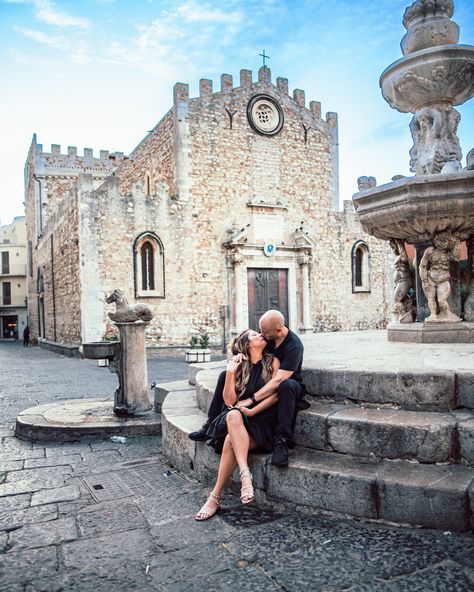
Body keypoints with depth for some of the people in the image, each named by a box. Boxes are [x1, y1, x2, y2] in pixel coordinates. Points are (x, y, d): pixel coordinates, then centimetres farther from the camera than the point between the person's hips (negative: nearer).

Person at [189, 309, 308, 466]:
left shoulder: (294, 346, -28)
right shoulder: (266, 335, -10)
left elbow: (278, 380, -36)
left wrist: (251, 399, -40)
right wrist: (239, 354, -23)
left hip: (287, 382, -6)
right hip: (263, 381, 6)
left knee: (287, 386, -43)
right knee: (226, 375, -6)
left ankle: (281, 441, -40)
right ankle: (211, 424, -5)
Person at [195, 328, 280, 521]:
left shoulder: (272, 362, 7)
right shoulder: (239, 365, 12)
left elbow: (275, 394, -3)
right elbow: (229, 401, 3)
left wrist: (252, 410, -14)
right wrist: (230, 372, -7)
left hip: (263, 420, -2)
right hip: (239, 419, 2)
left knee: (231, 441, -30)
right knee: (233, 415, -35)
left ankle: (215, 498, -26)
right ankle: (245, 474, -41)